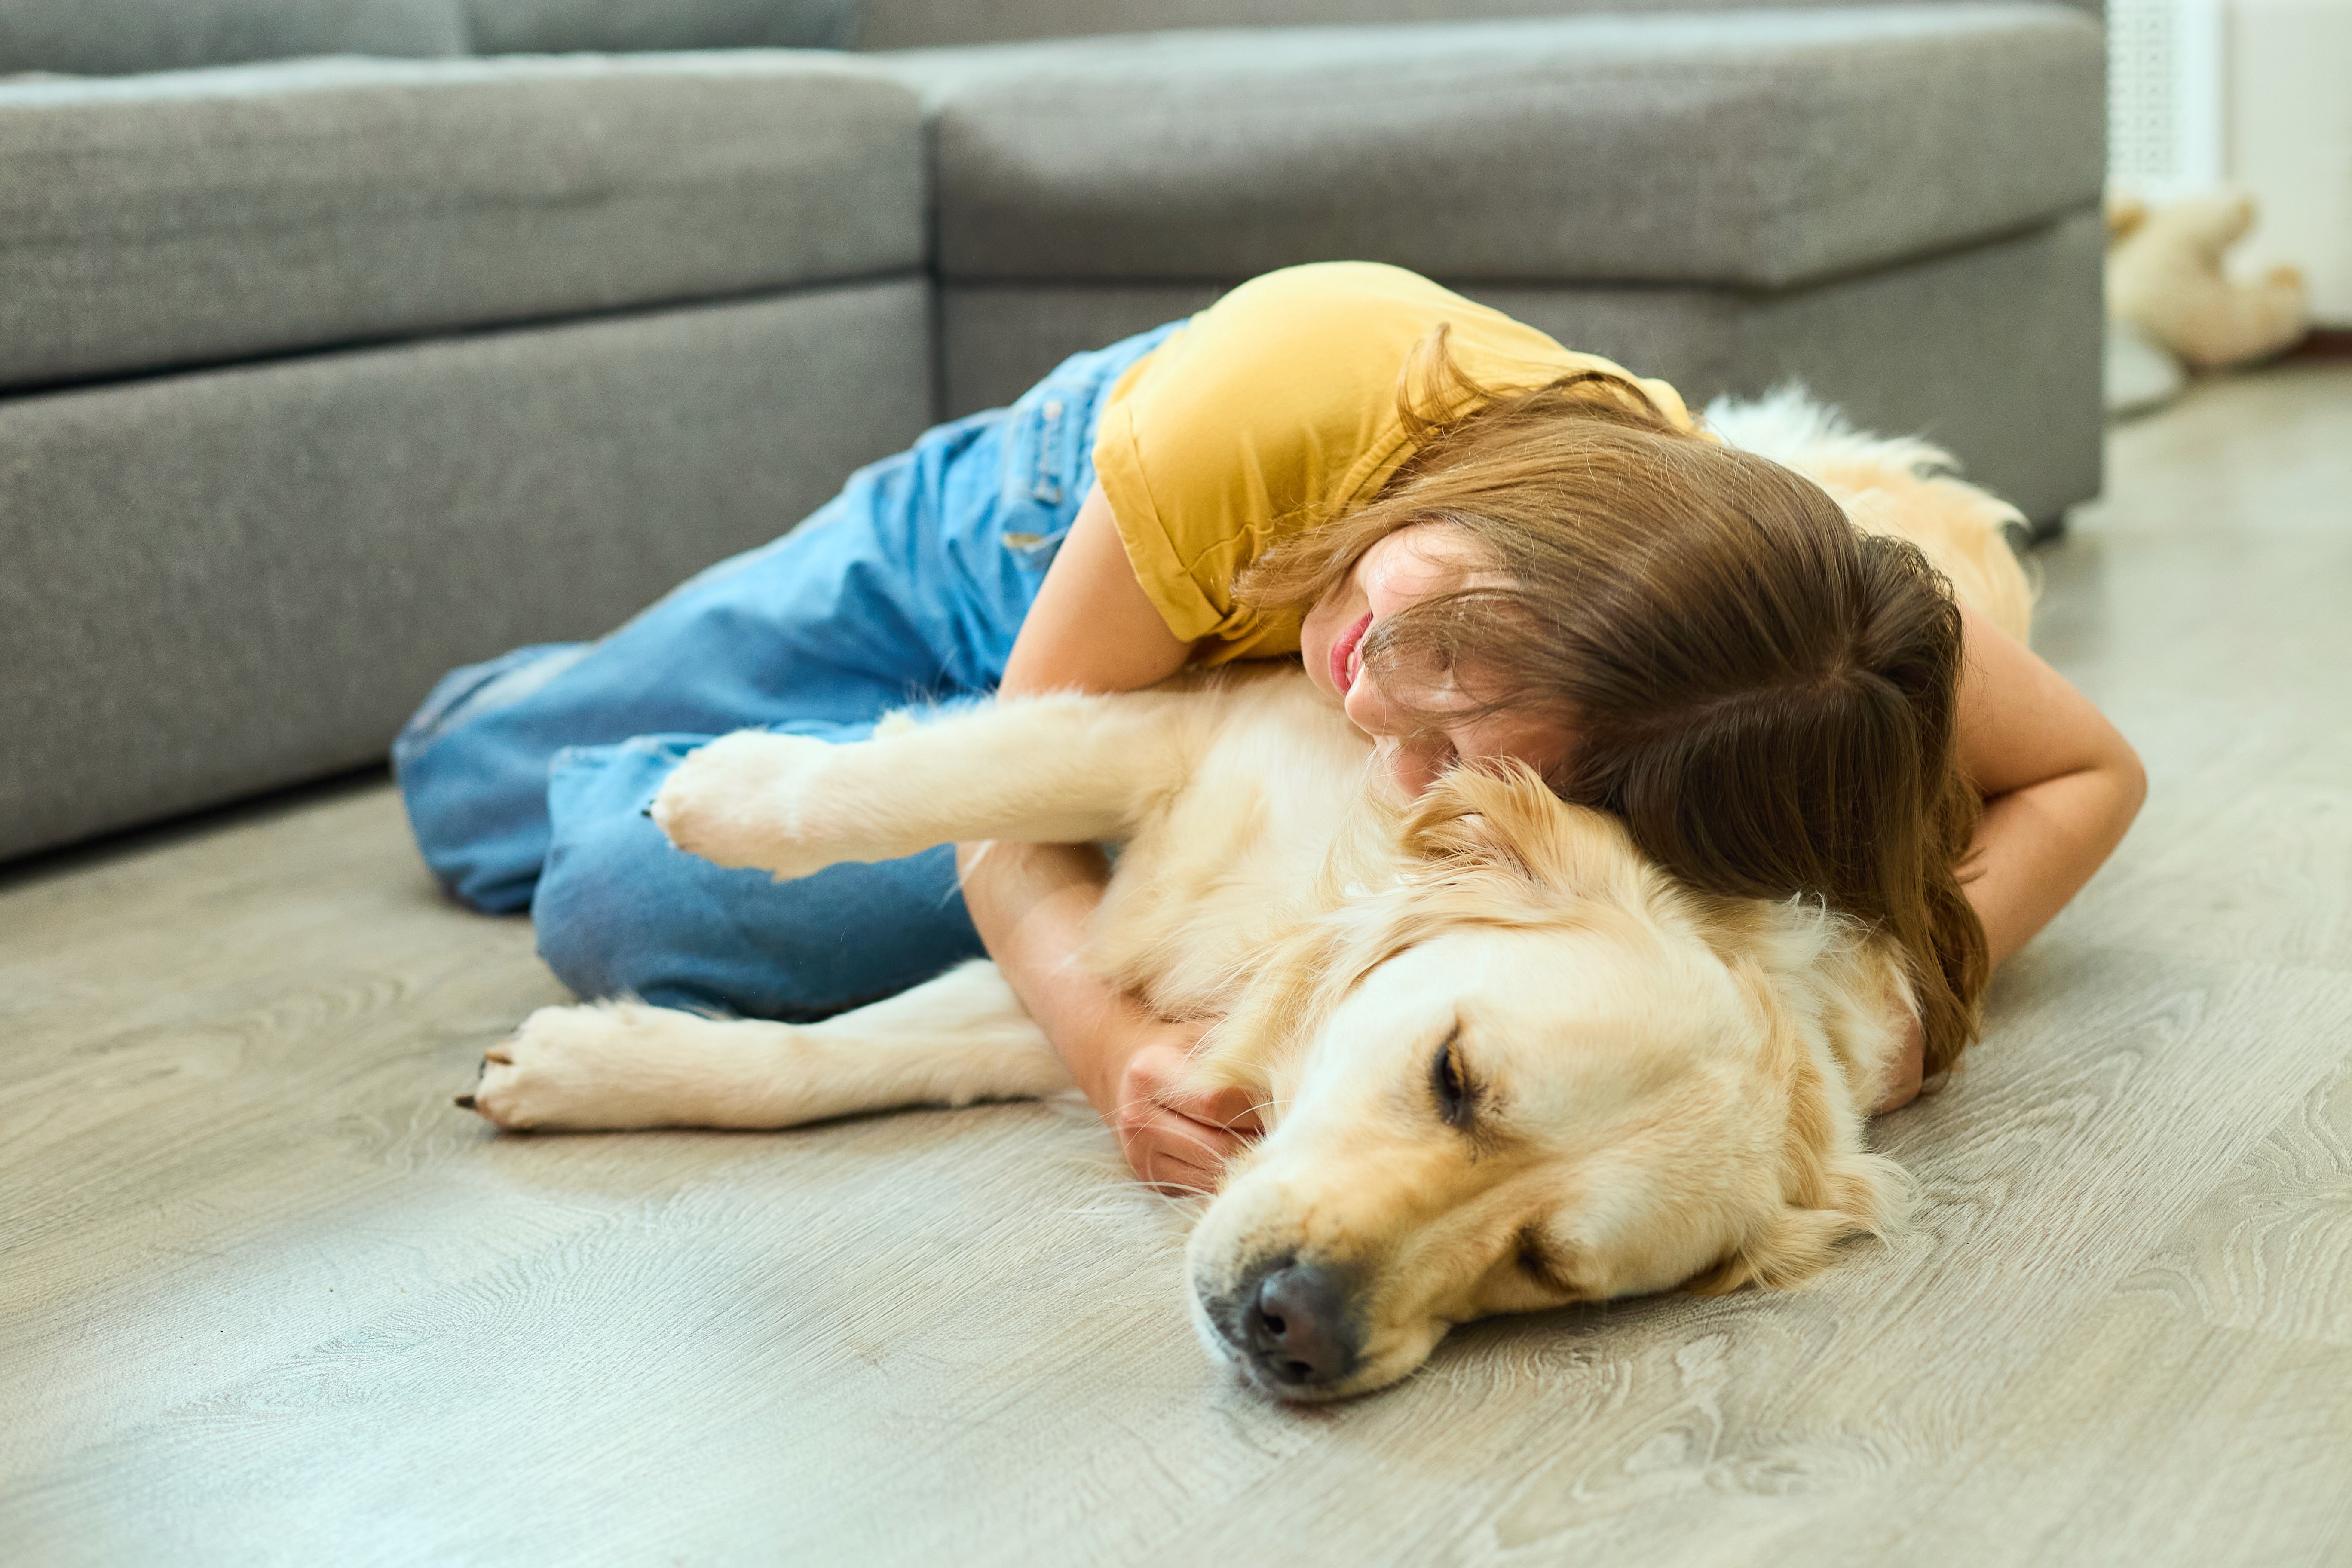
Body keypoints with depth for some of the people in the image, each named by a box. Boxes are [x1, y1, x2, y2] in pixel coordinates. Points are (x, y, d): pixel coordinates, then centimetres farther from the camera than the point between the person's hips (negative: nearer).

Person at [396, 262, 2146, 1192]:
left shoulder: (1746, 615, -42)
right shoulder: (1293, 379, -46)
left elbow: (2090, 769, -25)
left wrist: (1910, 989, -43)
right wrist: (1118, 1039, -55)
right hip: (1015, 532, 0)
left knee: (625, 909, -7)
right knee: (475, 768, 14)